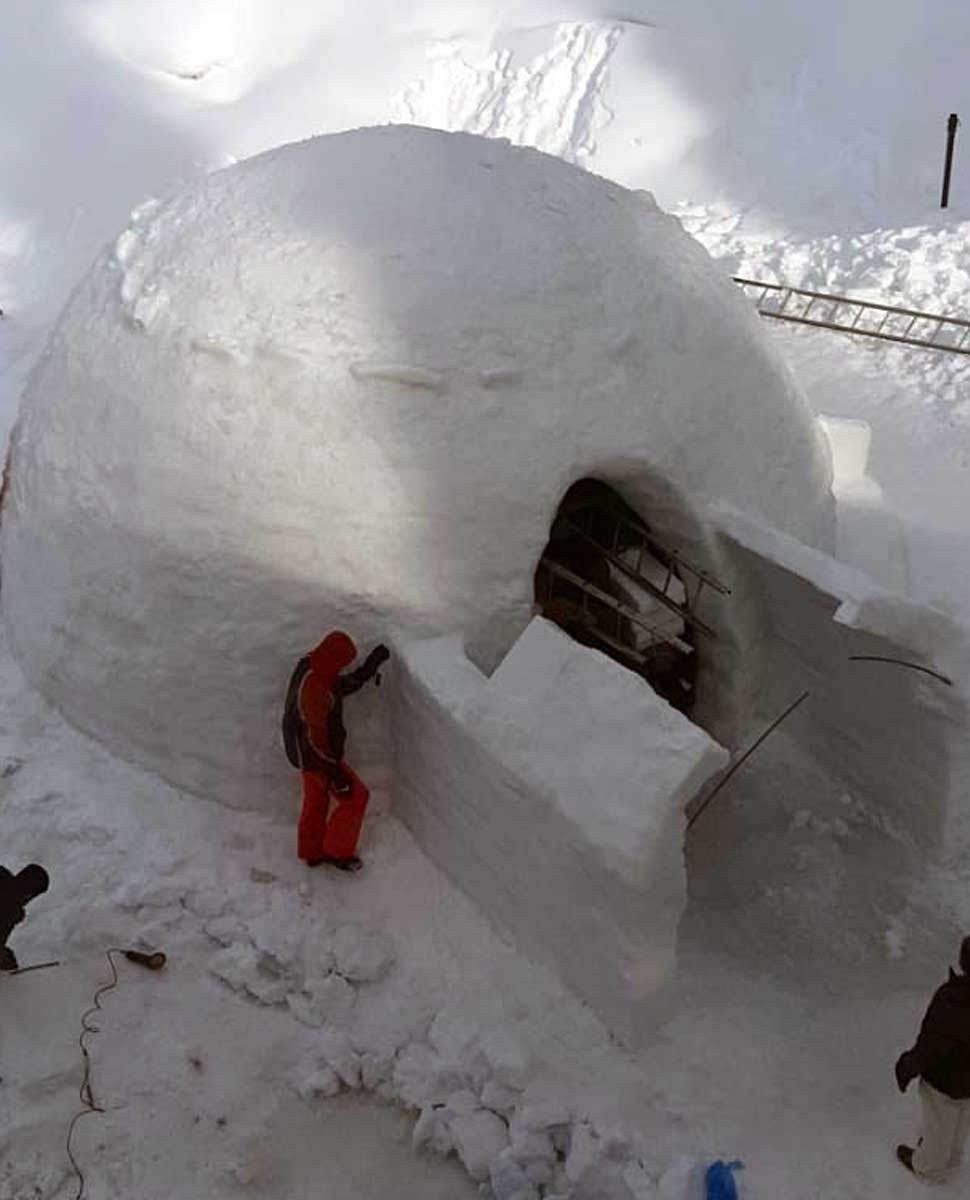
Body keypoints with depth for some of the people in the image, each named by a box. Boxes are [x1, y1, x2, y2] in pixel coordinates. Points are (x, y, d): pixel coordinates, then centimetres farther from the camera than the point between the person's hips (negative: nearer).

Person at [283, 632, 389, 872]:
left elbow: (341, 686, 11)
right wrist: (336, 773, -21)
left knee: (316, 800, 23)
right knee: (354, 796, 5)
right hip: (315, 755, -9)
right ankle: (338, 852, 19)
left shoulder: (310, 665, -7)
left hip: (306, 751, 9)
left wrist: (369, 668, 4)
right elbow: (317, 739, -29)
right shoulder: (314, 689, -35)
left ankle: (312, 852, 39)